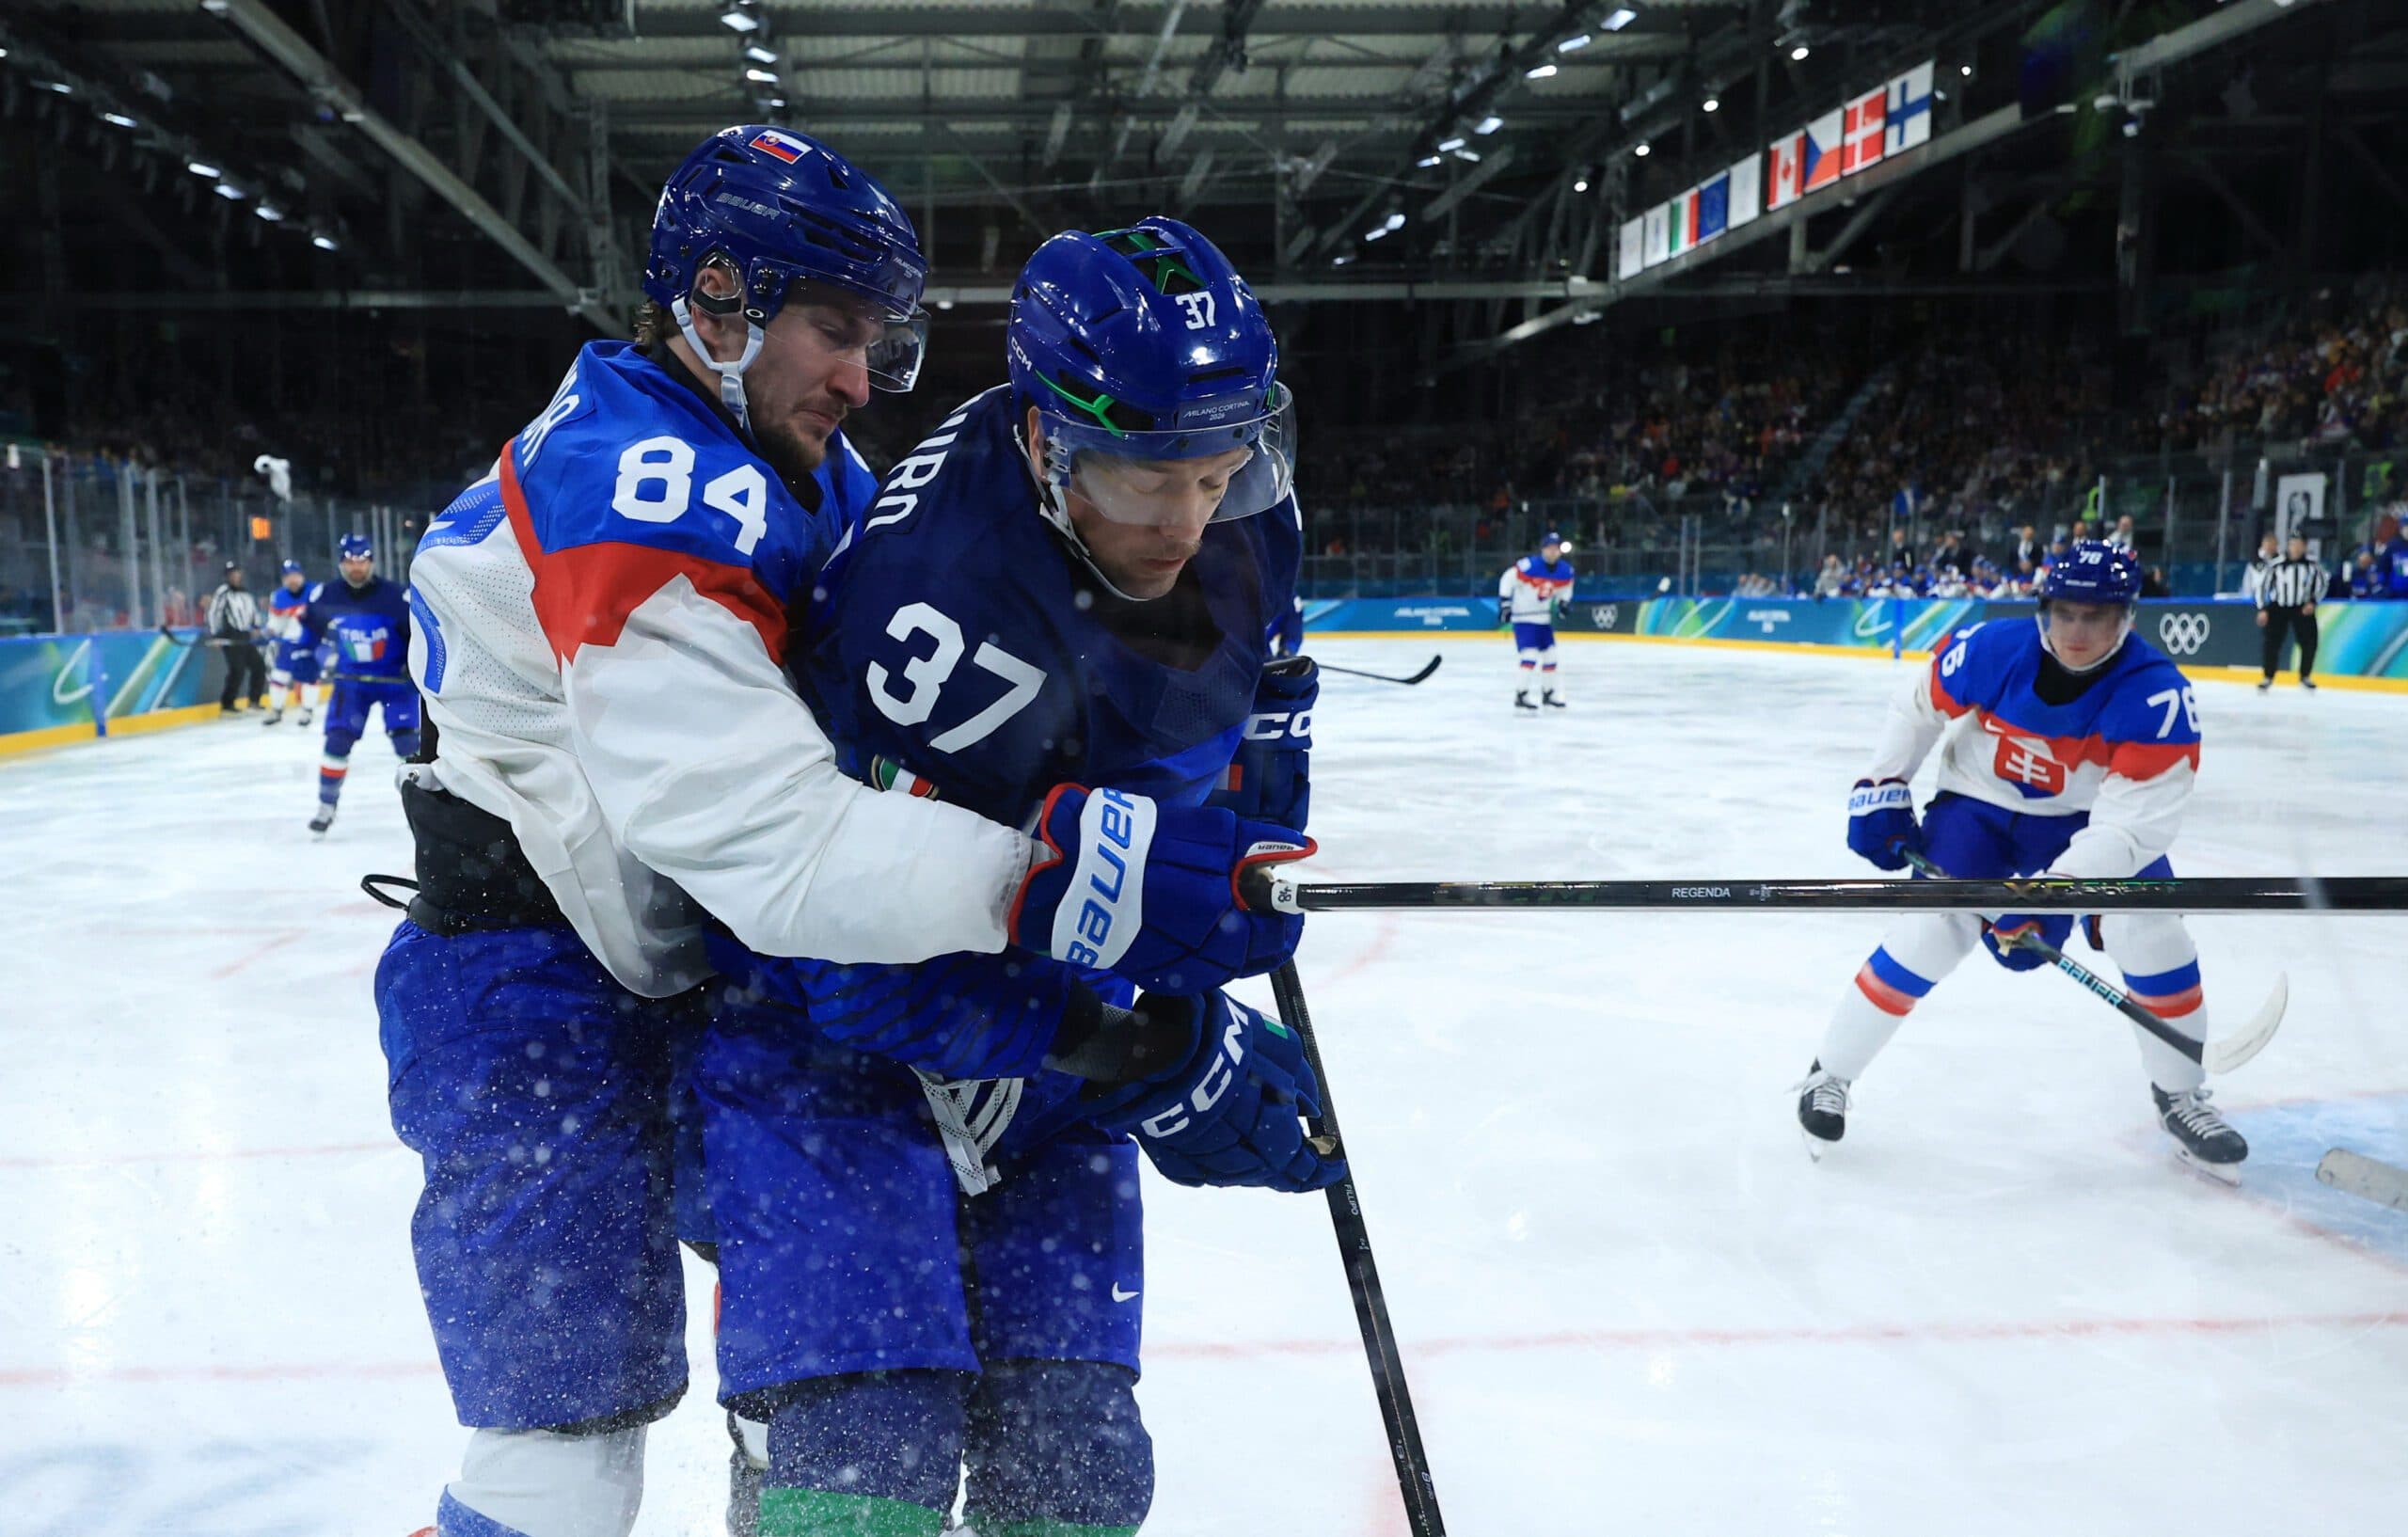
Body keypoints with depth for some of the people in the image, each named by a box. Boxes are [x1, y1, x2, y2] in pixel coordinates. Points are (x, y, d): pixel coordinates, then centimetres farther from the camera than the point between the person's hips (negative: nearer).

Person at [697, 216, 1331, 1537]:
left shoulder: (1235, 506, -9)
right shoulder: (946, 608, -33)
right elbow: (884, 958, -30)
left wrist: (1253, 822, 5)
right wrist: (1161, 1064, -27)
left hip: (1056, 985, 6)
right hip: (833, 1017, -6)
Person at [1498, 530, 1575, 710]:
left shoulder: (1565, 571, -3)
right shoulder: (1529, 565, -23)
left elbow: (1566, 586, 17)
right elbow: (1507, 579, -17)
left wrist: (1563, 603, 0)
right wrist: (1504, 603, -18)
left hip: (1544, 619, 7)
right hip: (1523, 618, -7)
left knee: (1549, 655, 12)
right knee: (1531, 655, -19)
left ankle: (1548, 694, 28)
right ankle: (1520, 696, -14)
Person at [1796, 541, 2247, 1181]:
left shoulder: (2158, 697, -27)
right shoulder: (1990, 650, -24)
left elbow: (2133, 820, -32)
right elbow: (1919, 708, -3)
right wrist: (1882, 790, -2)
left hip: (2089, 817, 1)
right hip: (1978, 804, 0)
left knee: (2147, 925, -17)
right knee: (1933, 928, -17)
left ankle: (2181, 1098, 9)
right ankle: (1828, 1076, -1)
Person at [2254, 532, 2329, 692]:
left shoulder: (2312, 565, -8)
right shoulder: (2276, 564, -13)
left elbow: (2322, 582, 7)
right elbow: (2261, 583, -5)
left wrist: (2313, 602, -5)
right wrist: (2262, 609, -7)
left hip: (2303, 608, 2)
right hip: (2278, 608, -2)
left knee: (2309, 642, -4)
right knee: (2272, 643, -7)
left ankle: (2305, 677, 15)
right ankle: (2268, 678, 7)